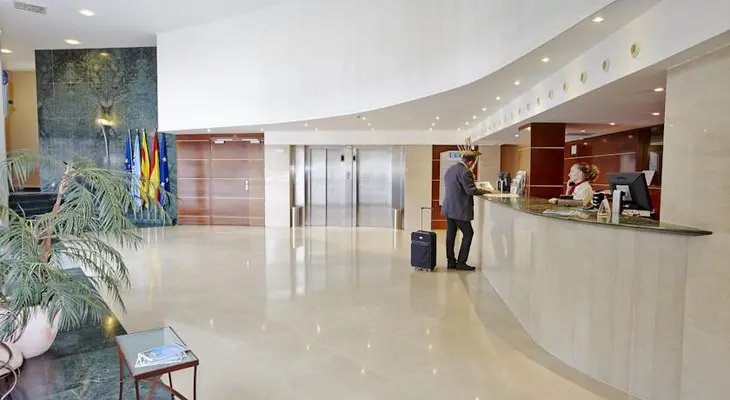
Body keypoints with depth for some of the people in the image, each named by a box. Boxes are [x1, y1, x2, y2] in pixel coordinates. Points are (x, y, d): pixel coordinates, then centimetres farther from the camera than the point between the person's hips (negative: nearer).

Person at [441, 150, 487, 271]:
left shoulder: (450, 169, 11)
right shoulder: (465, 172, -16)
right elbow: (471, 191, -20)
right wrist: (487, 191, -9)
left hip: (449, 208, 9)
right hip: (459, 210, -9)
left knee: (450, 234, 11)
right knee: (468, 233, 2)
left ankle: (451, 261, 16)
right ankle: (461, 262, 2)